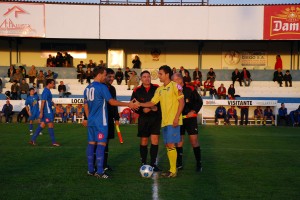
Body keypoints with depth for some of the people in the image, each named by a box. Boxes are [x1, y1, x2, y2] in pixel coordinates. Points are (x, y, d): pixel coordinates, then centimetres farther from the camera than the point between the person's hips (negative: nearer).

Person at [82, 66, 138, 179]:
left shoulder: (87, 88, 11)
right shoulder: (102, 87, -12)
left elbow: (86, 105, 15)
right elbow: (112, 102, -15)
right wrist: (128, 104, -9)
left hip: (91, 121, 8)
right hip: (100, 122, -8)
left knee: (91, 144, 9)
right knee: (101, 144, -5)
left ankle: (90, 170, 14)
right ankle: (99, 172, -5)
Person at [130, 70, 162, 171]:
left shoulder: (157, 88, 0)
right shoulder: (137, 91, 0)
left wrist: (157, 108, -13)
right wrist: (142, 110, -16)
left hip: (156, 117, 0)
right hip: (143, 118, 0)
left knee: (155, 140, -2)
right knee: (144, 141, 5)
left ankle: (153, 163, 9)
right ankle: (143, 163, 17)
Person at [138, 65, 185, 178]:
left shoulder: (174, 86, -7)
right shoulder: (159, 89, 14)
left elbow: (182, 102, -9)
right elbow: (152, 103, 14)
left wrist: (176, 117, -16)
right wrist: (139, 104, 0)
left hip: (173, 121, -7)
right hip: (165, 121, 7)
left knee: (170, 144, -9)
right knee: (167, 145, 9)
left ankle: (173, 171, -1)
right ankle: (172, 169, 17)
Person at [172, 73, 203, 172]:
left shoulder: (190, 89, -9)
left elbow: (199, 101, -2)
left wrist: (193, 111, -12)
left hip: (190, 118, -2)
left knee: (194, 140, -4)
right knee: (179, 140, 7)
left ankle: (199, 163, 5)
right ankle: (179, 164, 17)